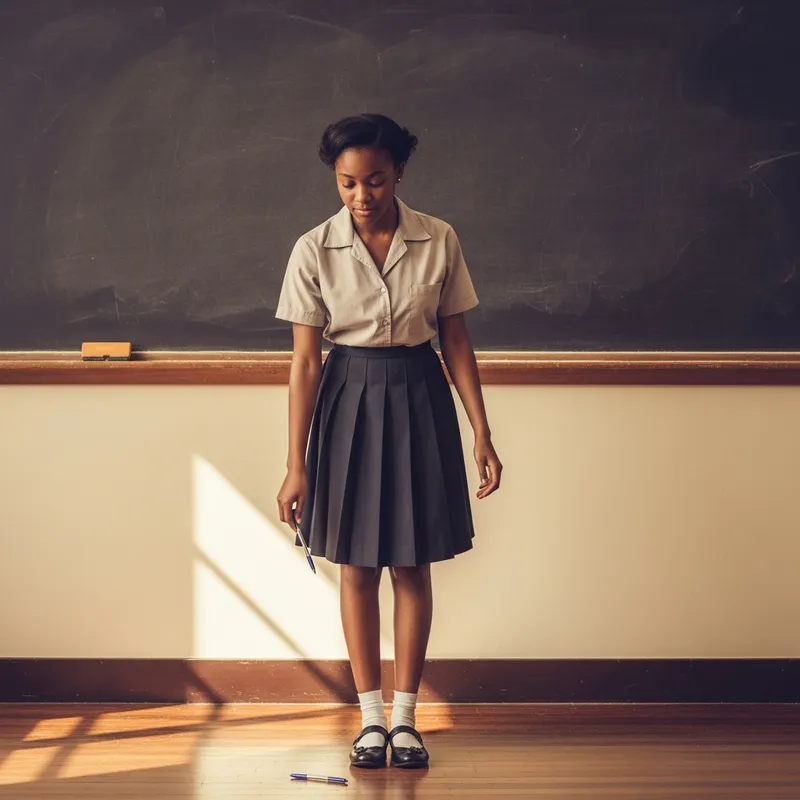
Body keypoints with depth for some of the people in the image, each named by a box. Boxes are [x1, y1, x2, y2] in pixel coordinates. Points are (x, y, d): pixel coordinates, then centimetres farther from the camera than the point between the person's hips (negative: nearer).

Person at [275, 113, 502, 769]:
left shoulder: (439, 241, -6)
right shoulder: (315, 250, -9)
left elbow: (456, 340, 2)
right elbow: (305, 359, -7)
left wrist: (482, 435, 0)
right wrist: (296, 464, -8)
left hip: (418, 397, 1)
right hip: (349, 398, 0)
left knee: (413, 566, 5)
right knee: (357, 567, 6)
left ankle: (405, 716, 15)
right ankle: (371, 717, 16)